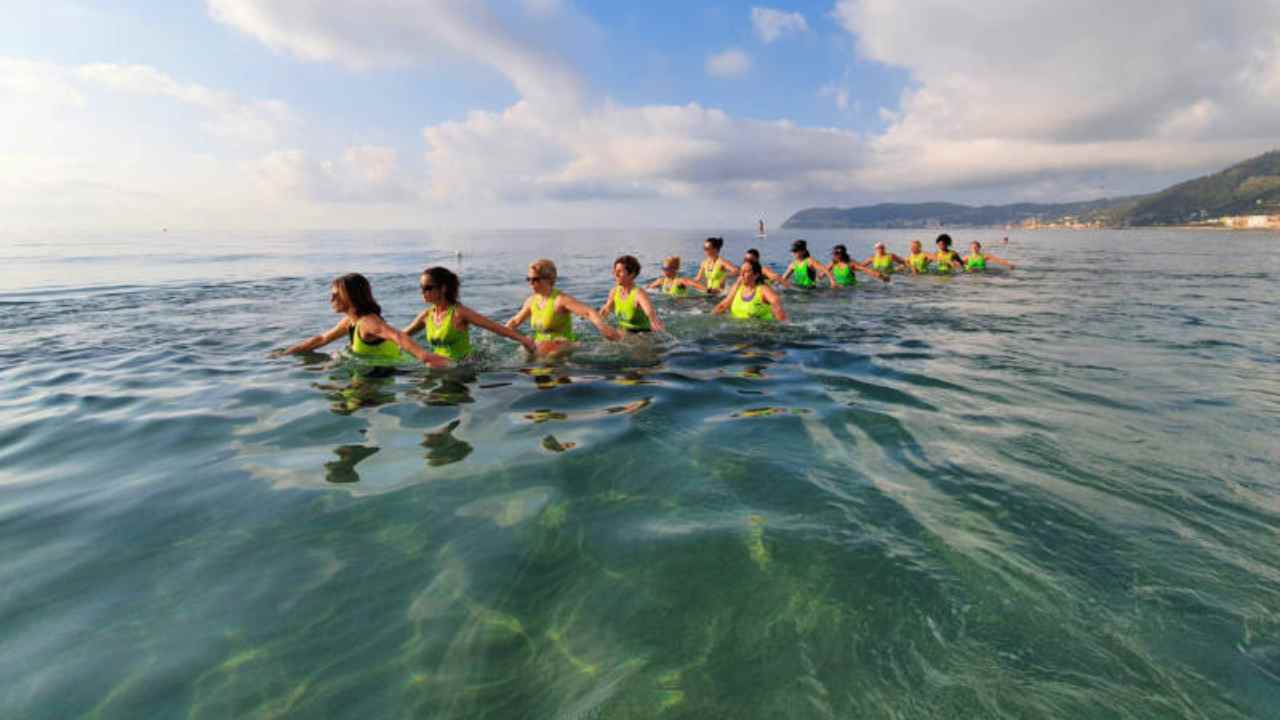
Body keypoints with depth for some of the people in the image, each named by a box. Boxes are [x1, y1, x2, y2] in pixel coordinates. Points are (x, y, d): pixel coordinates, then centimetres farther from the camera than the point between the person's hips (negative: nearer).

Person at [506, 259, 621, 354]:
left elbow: (589, 312, -25)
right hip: (539, 351, 6)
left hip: (561, 352, -6)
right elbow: (515, 321, 23)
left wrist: (603, 327, -45)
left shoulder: (560, 300, -14)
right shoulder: (531, 301, 7)